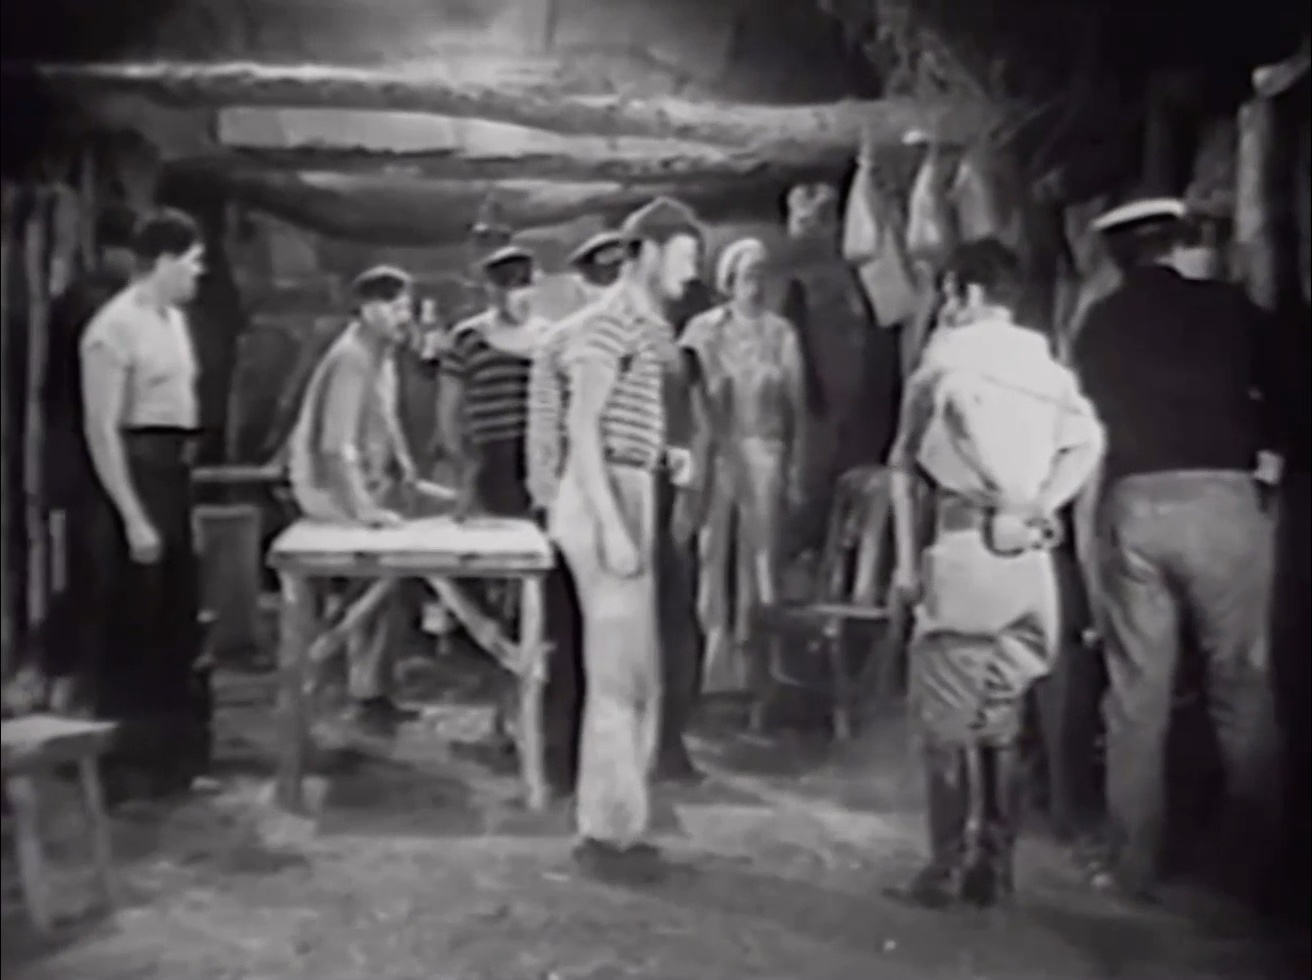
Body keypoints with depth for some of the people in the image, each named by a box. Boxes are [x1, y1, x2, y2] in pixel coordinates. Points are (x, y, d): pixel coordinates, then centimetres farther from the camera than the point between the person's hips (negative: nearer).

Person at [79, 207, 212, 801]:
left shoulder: (172, 318, 12)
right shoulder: (115, 327, -16)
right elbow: (102, 430, -19)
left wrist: (178, 492, 13)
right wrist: (133, 518, -21)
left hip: (171, 477, 9)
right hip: (133, 477, -9)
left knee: (175, 627, 16)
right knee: (128, 631, 1)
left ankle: (172, 757, 28)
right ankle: (124, 767, 13)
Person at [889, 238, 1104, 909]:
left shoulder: (944, 359, 1)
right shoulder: (1049, 369, 14)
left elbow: (904, 467, -5)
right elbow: (1088, 443, 1)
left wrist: (906, 558, -2)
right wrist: (1036, 510, -3)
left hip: (966, 548, -5)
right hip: (1032, 557, 5)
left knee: (946, 720, 3)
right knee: (1001, 722, 14)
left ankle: (947, 870, 5)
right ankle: (993, 867, 18)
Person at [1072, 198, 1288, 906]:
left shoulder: (1097, 324, 11)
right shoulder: (1229, 307, 6)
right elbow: (1282, 400, 7)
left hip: (1132, 504, 2)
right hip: (1222, 498, -1)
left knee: (1136, 696, 6)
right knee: (1241, 687, 7)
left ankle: (1133, 866, 10)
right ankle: (1259, 859, 11)